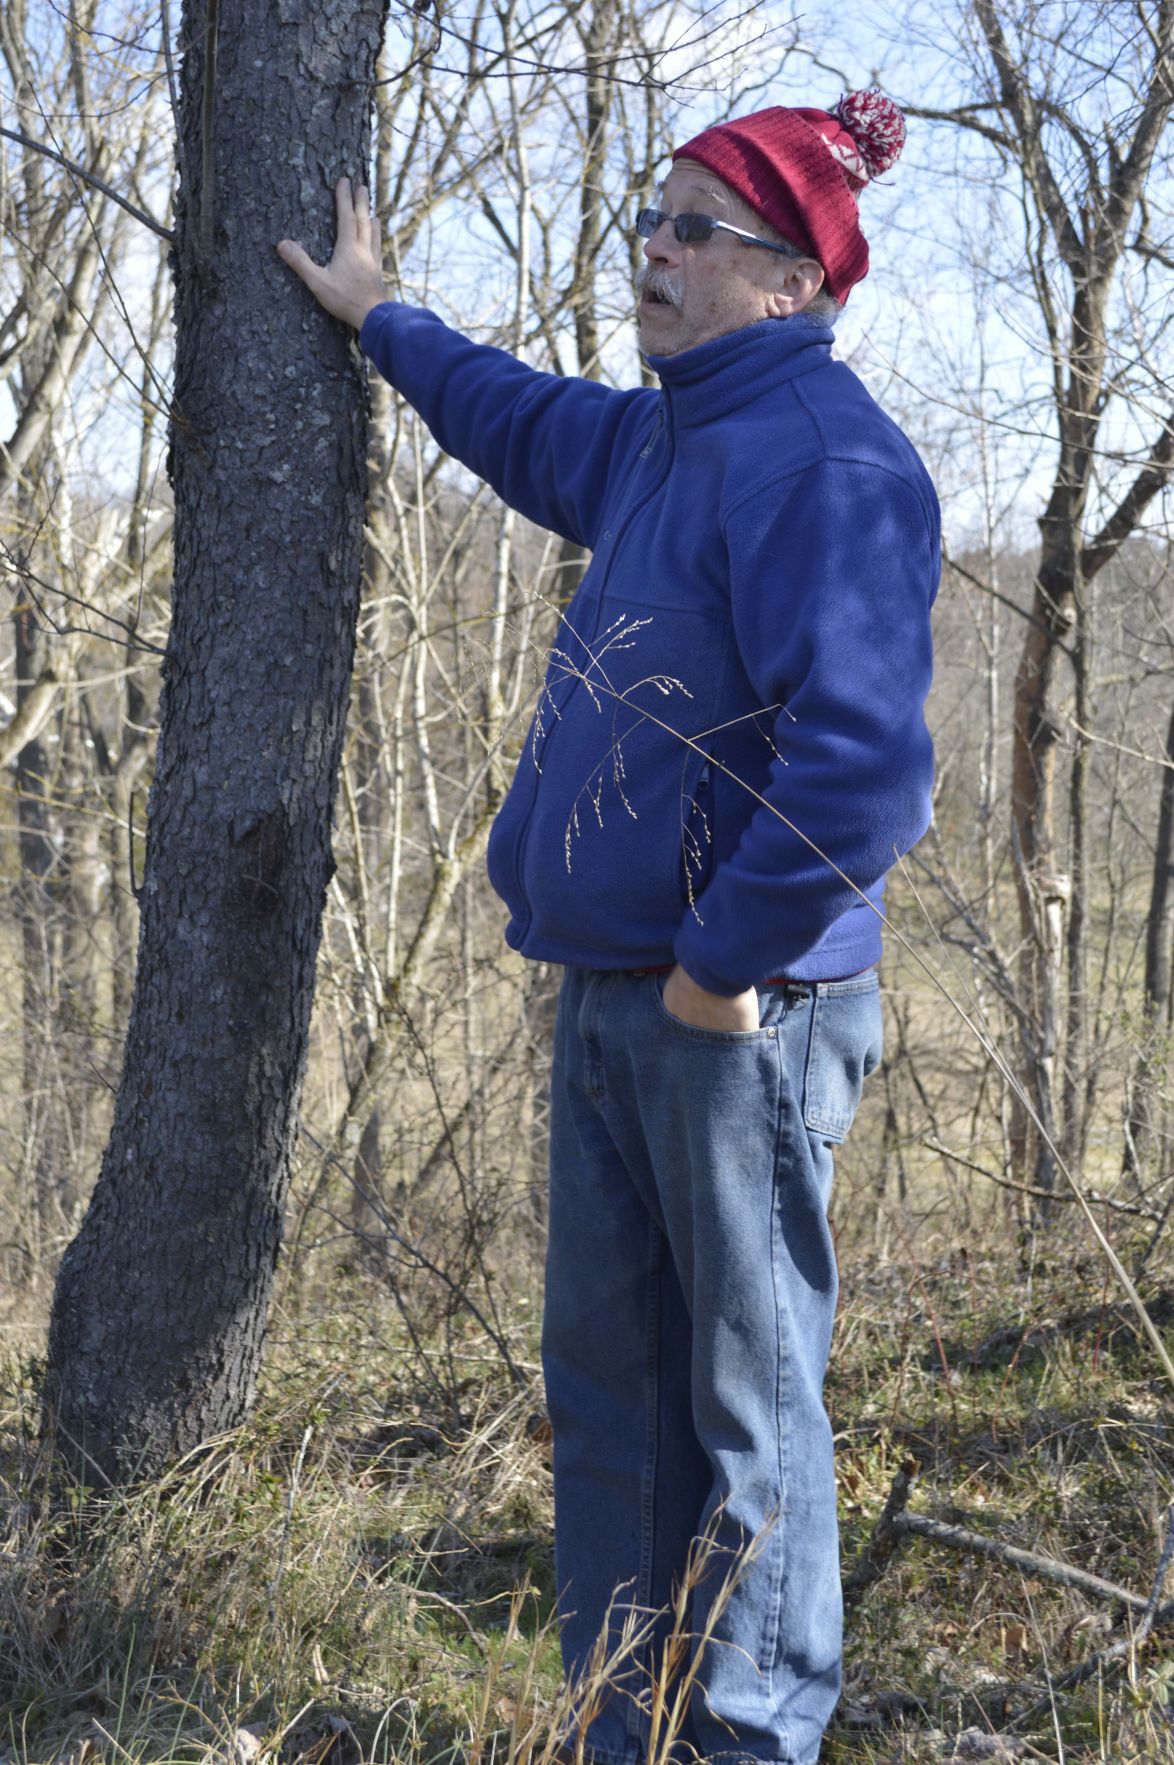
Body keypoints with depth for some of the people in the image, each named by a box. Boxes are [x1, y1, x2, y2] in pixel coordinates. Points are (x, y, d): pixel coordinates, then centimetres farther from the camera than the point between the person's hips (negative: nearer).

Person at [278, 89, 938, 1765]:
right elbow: (532, 424, 39)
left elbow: (860, 764, -27)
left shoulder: (823, 460, -16)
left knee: (746, 1404, 1)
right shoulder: (662, 439, 14)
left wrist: (729, 963, -18)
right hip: (611, 997, 10)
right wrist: (384, 323, 48)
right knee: (602, 1382, 16)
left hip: (743, 1015, -10)